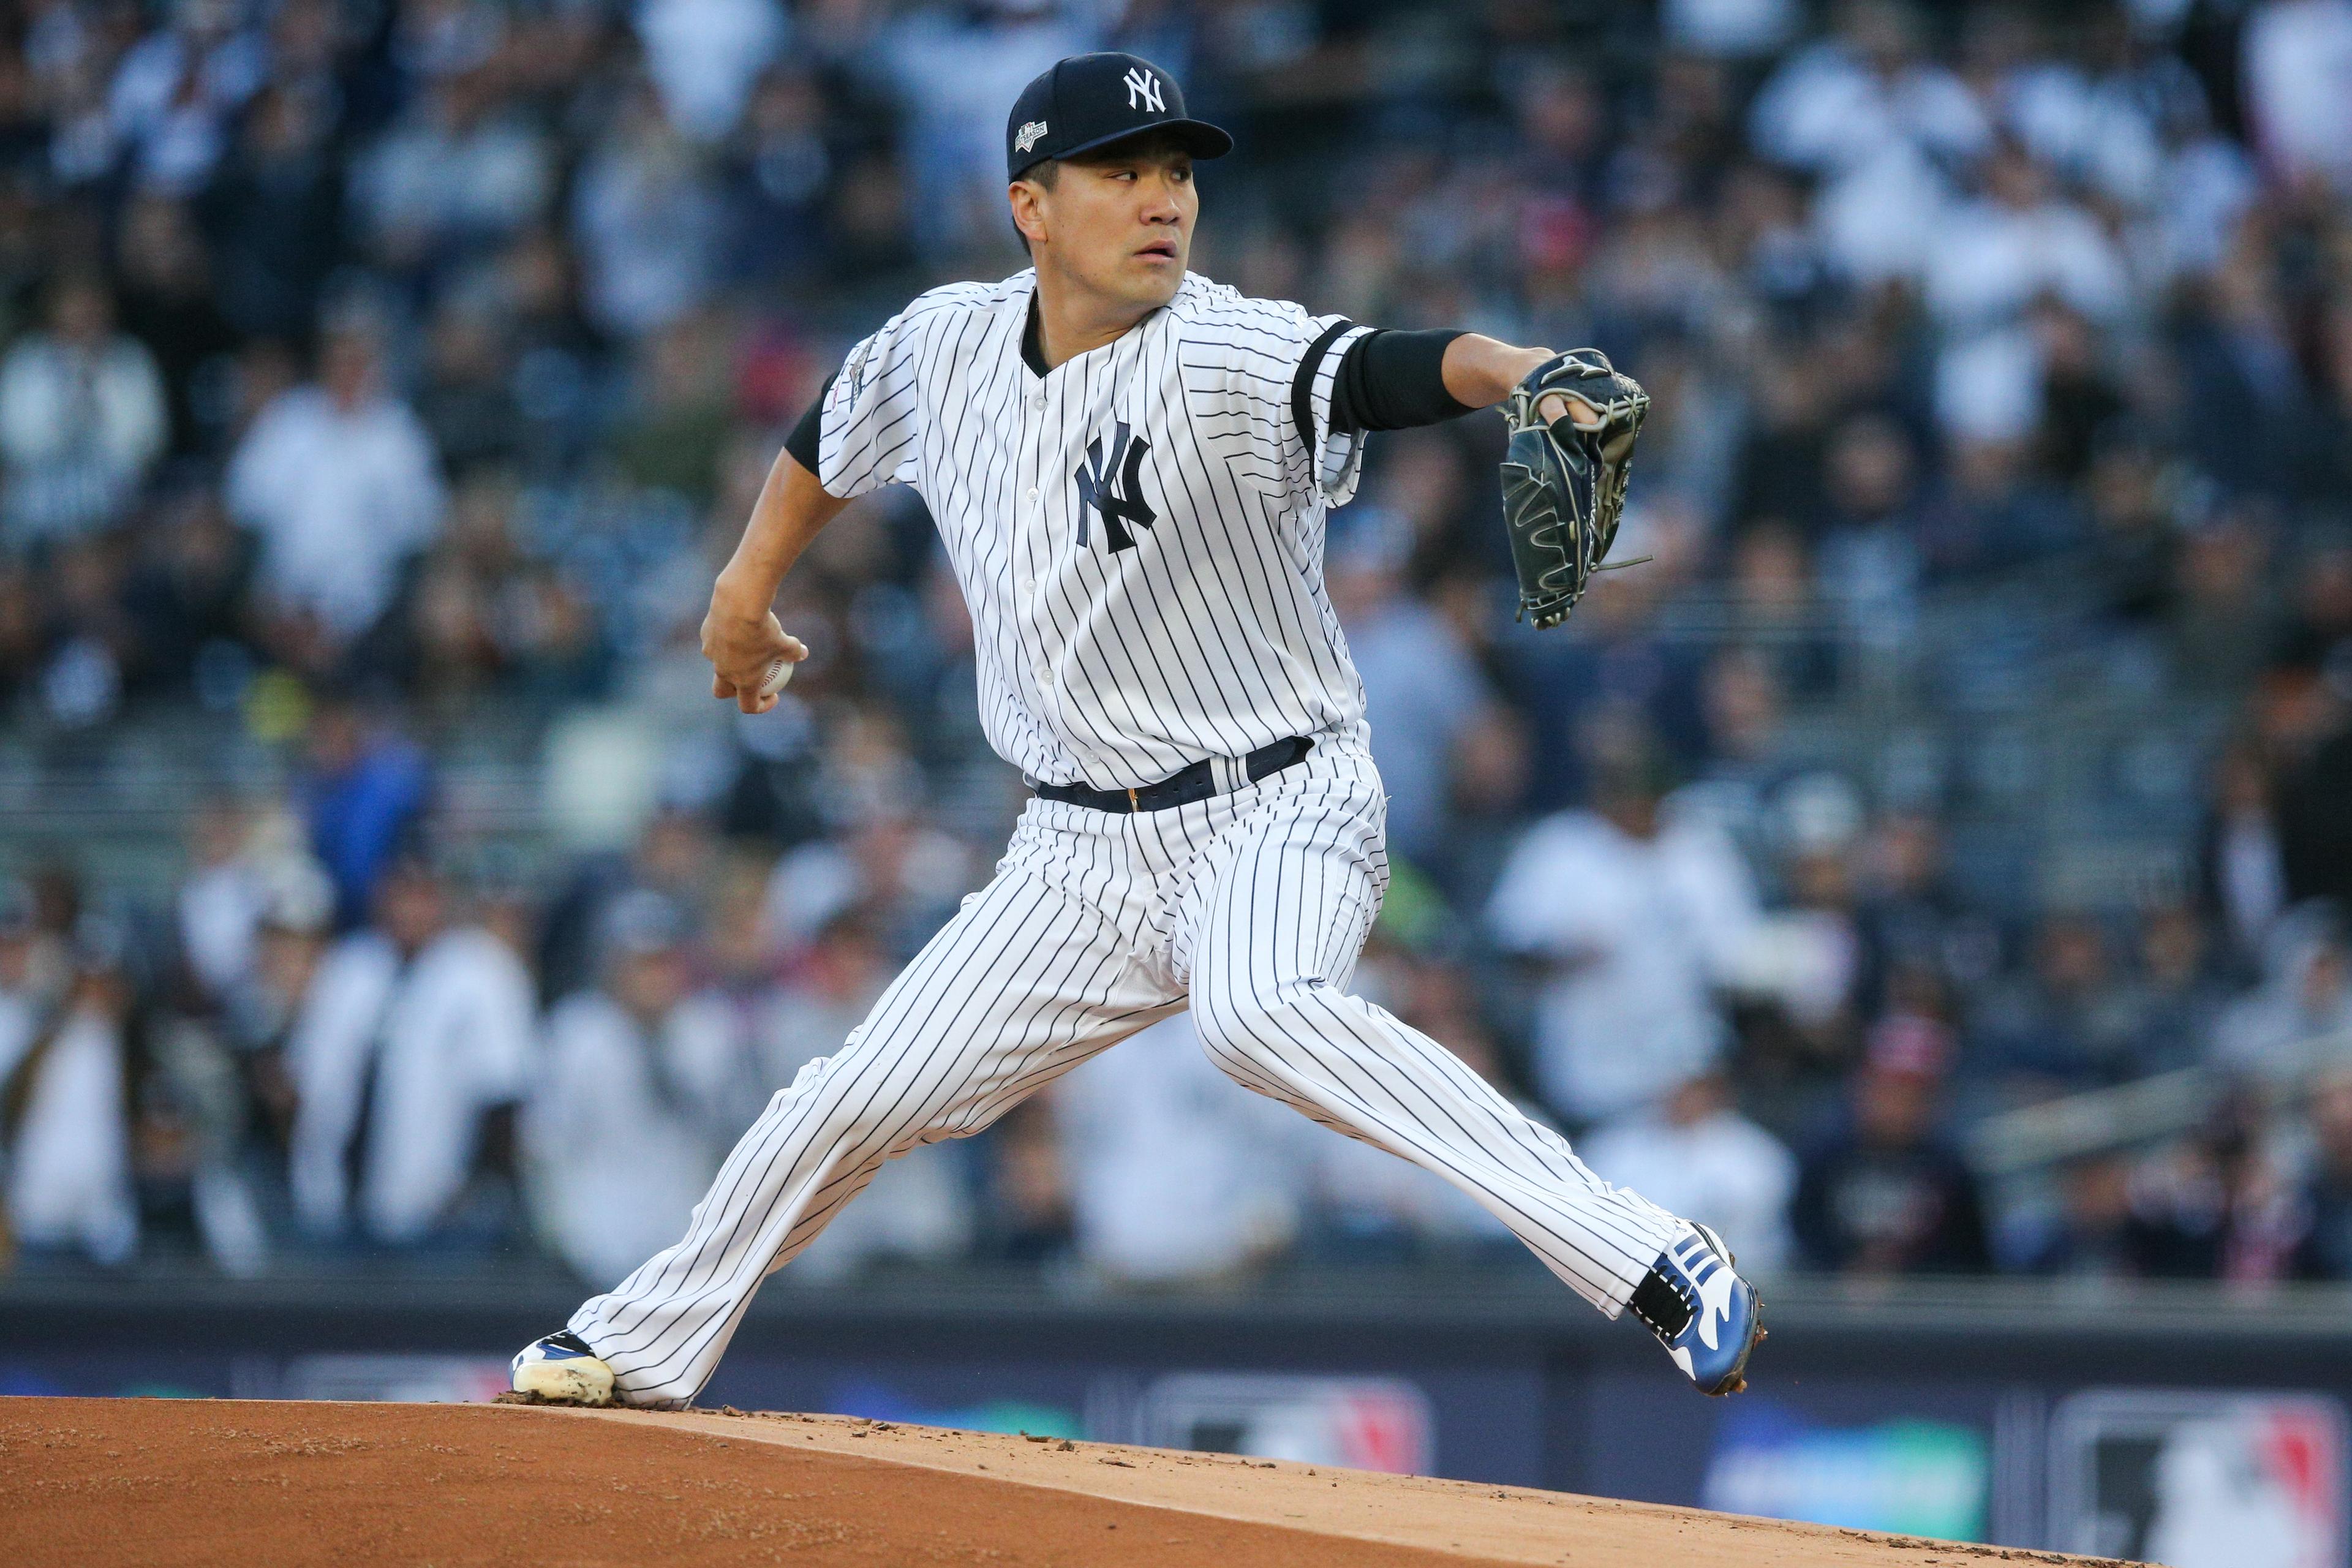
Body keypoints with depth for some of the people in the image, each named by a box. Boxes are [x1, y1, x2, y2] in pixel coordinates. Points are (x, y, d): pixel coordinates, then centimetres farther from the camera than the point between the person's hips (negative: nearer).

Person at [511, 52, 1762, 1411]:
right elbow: (839, 434, 23)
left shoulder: (1228, 359, -19)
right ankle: (647, 1345, 34)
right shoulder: (947, 346, 0)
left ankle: (1661, 1269, -42)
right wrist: (750, 584, 35)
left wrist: (1516, 371, -60)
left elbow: (1378, 373, -40)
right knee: (857, 1101, 8)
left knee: (1257, 1007, -37)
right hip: (1084, 851, 6)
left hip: (1275, 813, -6)